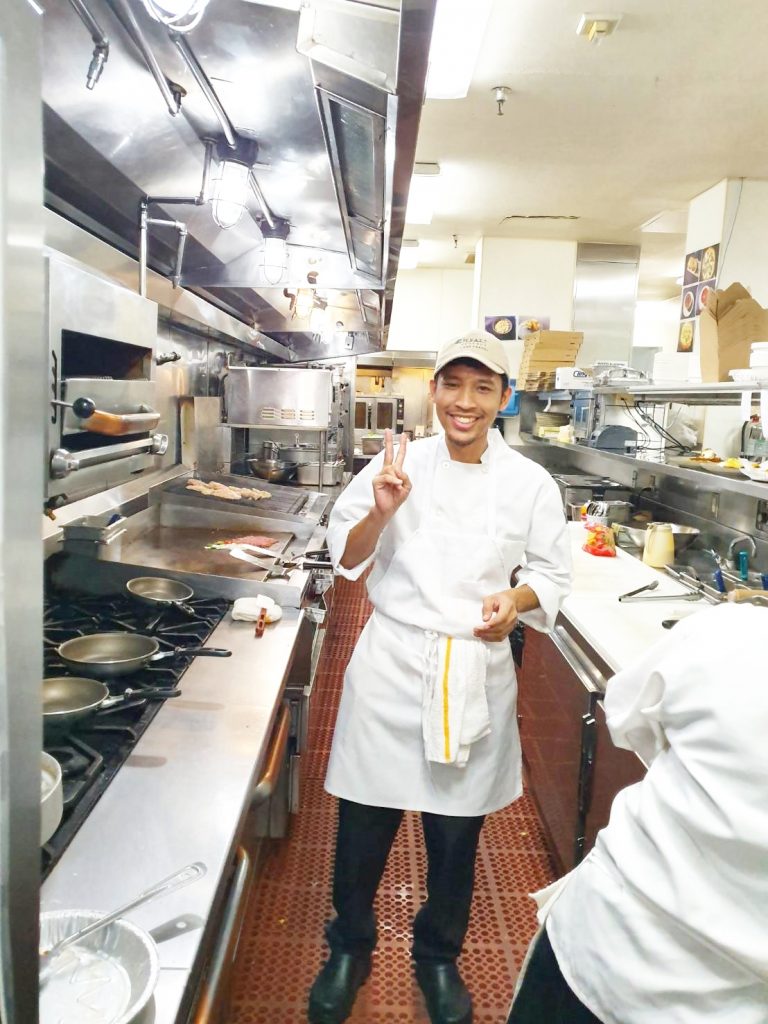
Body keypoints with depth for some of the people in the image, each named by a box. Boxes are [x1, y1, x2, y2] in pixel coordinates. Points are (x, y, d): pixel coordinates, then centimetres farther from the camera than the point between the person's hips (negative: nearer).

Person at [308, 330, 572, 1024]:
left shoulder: (531, 483, -3)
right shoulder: (399, 465, -4)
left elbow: (553, 573, 6)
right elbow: (348, 558, -1)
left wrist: (517, 598, -14)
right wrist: (381, 513, -19)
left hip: (476, 674, 1)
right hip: (392, 664, 0)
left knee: (456, 832, 15)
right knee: (365, 824, 11)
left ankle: (439, 955, 43)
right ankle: (350, 948, 39)